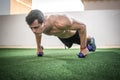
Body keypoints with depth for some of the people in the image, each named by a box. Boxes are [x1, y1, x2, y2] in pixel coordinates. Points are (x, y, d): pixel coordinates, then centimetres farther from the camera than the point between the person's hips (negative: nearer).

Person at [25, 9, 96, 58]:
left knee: (84, 42, 27)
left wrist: (83, 48, -36)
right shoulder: (36, 24, -34)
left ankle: (90, 40, 64)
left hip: (74, 32, -5)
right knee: (69, 46, 36)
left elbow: (82, 26, -39)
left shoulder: (60, 23, -53)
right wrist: (39, 47, -1)